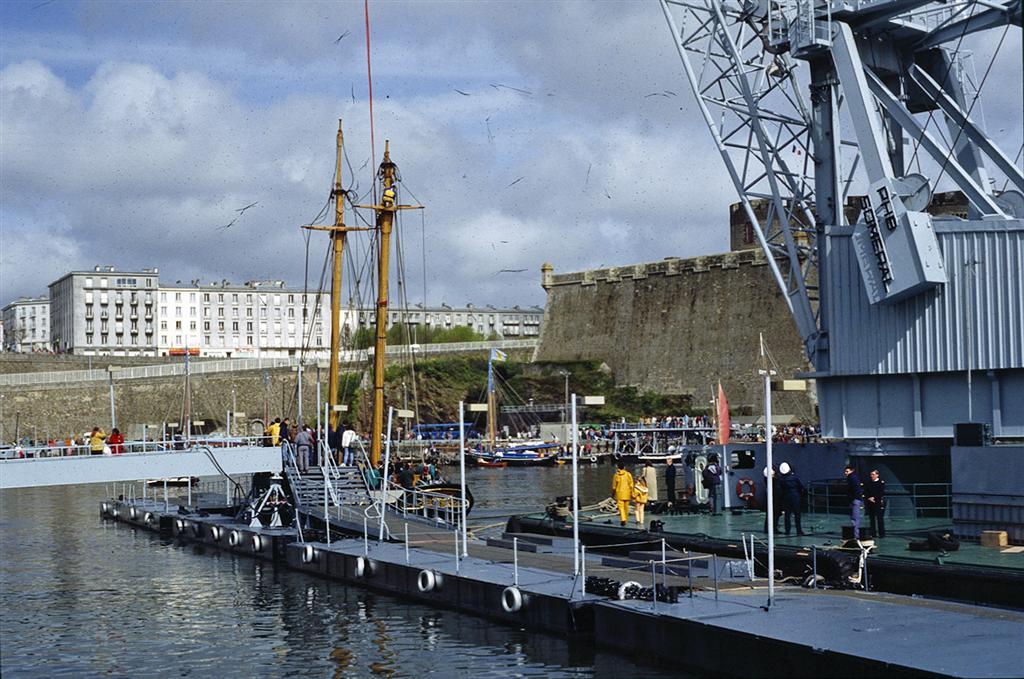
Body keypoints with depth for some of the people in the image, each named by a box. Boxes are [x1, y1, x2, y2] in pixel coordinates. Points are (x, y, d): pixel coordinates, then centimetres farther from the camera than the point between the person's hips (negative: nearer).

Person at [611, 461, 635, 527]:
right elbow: (631, 485, -5)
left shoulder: (616, 475, -3)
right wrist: (632, 494, 1)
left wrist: (613, 494, 16)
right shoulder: (628, 474, -3)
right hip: (627, 494, 1)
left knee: (621, 507, -4)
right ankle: (625, 520, 21)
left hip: (619, 494, -1)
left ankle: (623, 519, -21)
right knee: (626, 507, 13)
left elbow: (614, 486, 2)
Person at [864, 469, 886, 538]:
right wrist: (869, 498, -8)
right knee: (872, 519, 5)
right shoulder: (868, 483, 13)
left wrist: (874, 498, -14)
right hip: (870, 504, 5)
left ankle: (881, 534, -2)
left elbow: (881, 493, -9)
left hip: (879, 503, -5)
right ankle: (873, 533, 9)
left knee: (880, 518, -5)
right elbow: (865, 493, 9)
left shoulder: (881, 483, -1)